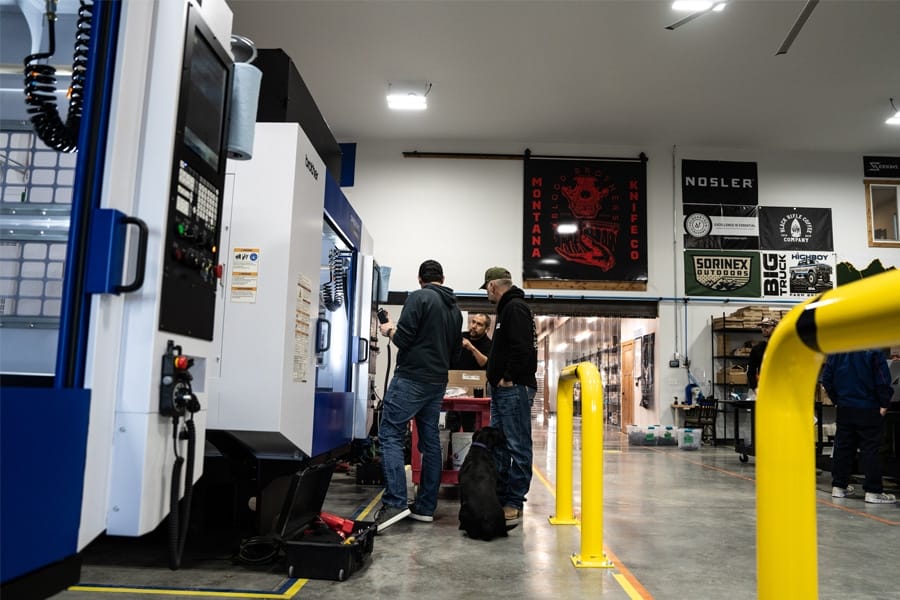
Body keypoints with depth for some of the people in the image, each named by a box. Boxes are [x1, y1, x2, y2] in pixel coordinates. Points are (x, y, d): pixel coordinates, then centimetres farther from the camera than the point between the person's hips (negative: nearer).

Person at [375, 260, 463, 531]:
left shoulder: (419, 297, -7)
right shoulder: (455, 309, 14)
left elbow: (402, 339, -14)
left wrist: (389, 330, 6)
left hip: (411, 378, -7)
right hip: (438, 382, 7)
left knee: (390, 435, -6)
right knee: (430, 442, 9)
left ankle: (395, 503, -15)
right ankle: (425, 507, 12)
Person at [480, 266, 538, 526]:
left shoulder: (515, 308, -11)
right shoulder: (507, 308, 21)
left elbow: (522, 348, -23)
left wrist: (509, 378, -18)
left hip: (514, 388, -11)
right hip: (502, 389, 11)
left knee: (518, 447, -5)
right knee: (498, 446, 13)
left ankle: (514, 503, -1)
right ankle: (499, 497, 21)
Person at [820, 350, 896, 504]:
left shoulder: (836, 351, 1)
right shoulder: (873, 352, -13)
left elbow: (826, 379, 3)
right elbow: (883, 381, -16)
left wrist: (836, 400, 11)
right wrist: (884, 404, -4)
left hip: (844, 409, 5)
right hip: (869, 410, -4)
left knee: (842, 447, 11)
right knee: (870, 449, 1)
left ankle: (838, 486, 17)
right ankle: (873, 491, 3)